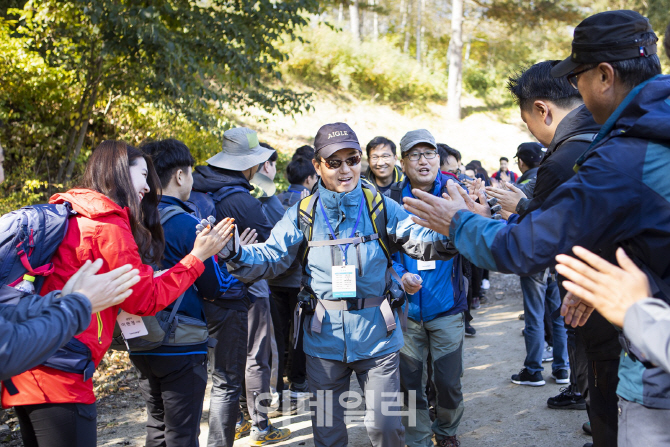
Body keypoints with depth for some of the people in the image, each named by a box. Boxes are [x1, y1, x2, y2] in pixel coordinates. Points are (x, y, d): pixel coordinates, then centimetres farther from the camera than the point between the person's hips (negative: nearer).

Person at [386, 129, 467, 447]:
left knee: (448, 381, 7)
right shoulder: (391, 199, -2)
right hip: (406, 307, 1)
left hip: (446, 305, -1)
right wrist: (399, 275, -18)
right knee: (410, 382, 9)